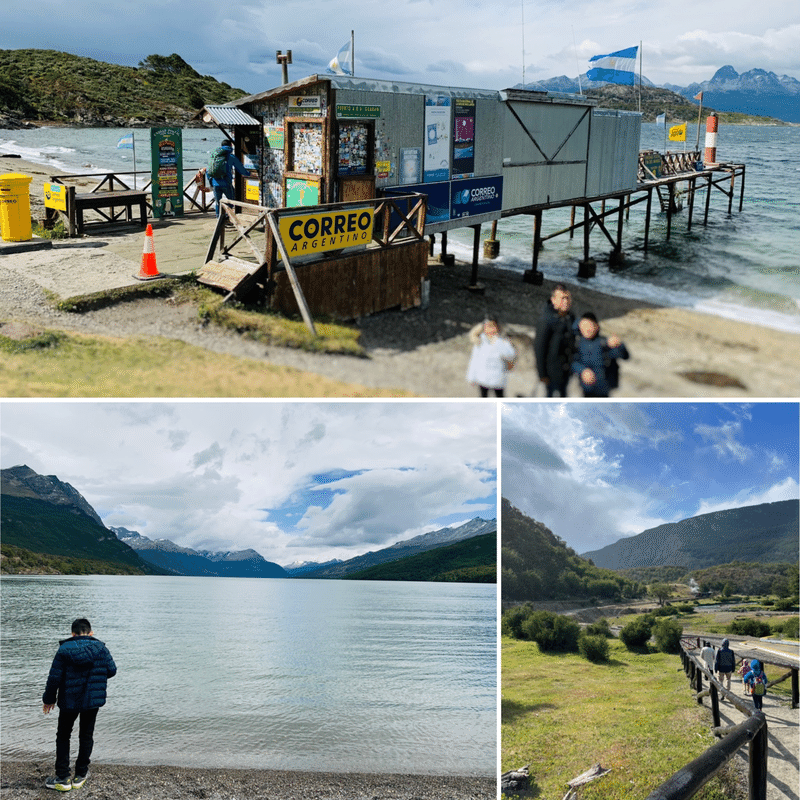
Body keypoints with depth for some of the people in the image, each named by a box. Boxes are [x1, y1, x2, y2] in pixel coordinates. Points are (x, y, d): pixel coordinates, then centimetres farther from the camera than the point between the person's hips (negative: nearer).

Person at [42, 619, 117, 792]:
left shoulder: (65, 649, -10)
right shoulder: (101, 648, -3)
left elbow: (54, 677, -9)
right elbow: (112, 670, 2)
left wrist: (49, 699, 4)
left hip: (69, 701, -2)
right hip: (93, 700, 2)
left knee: (63, 737, 13)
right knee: (86, 736, 16)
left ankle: (62, 779, 11)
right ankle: (80, 776, 19)